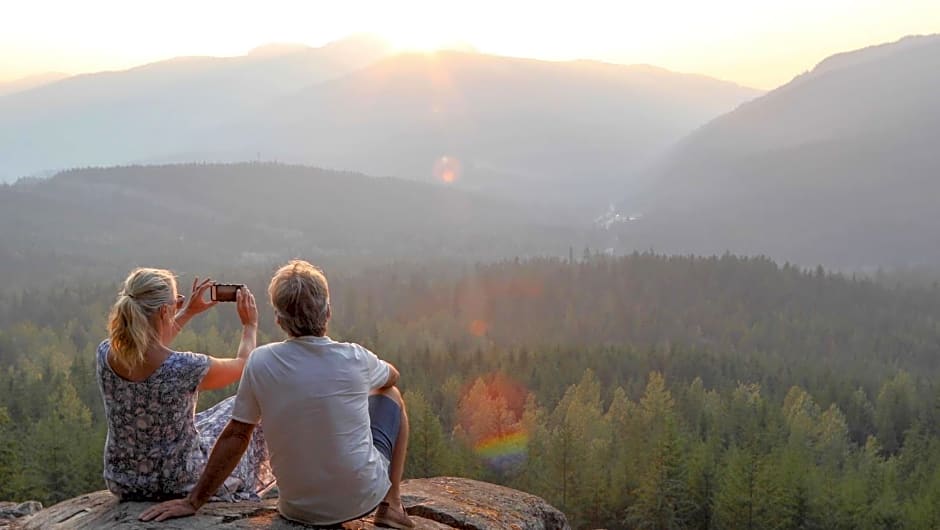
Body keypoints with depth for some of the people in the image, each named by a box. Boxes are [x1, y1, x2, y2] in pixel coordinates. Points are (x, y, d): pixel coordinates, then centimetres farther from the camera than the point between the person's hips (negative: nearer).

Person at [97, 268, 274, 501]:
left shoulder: (105, 354, -14)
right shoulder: (185, 367, -30)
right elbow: (242, 365, -8)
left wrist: (188, 312, 17)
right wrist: (250, 325, 9)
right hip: (180, 486, -5)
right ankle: (245, 495, 45)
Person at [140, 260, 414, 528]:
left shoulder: (261, 362, -13)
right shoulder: (355, 359, -14)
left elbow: (235, 436, -8)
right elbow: (392, 376, 9)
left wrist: (194, 501, 1)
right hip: (363, 498, -2)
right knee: (391, 395, 22)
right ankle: (390, 505, 23)